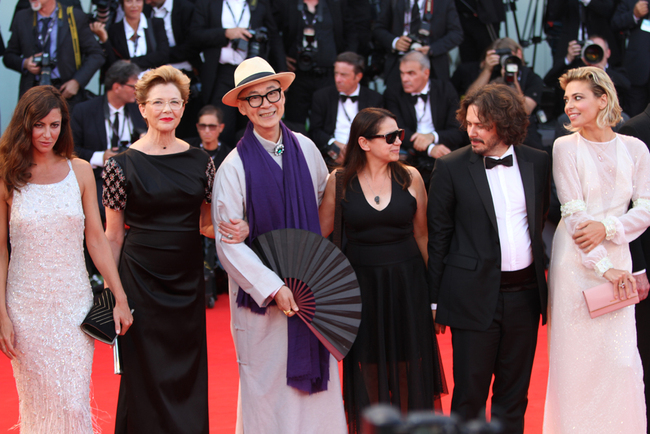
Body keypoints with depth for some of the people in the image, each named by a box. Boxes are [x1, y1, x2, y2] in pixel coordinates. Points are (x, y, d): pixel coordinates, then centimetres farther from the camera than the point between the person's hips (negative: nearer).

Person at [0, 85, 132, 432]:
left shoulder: (80, 171, 3)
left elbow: (96, 238, 6)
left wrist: (120, 298, 3)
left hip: (74, 302, 1)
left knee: (74, 403, -1)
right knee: (38, 401, 6)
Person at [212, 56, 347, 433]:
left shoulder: (305, 148, 2)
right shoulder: (234, 167, -12)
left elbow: (324, 200, 16)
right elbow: (228, 243, -12)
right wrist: (273, 287, -17)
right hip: (262, 292, -4)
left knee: (316, 371, 7)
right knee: (269, 381, 2)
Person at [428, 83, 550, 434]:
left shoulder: (538, 162, 4)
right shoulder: (451, 168, -5)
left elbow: (543, 220, 13)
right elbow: (438, 237, -2)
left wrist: (540, 274, 7)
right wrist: (434, 300, -2)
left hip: (524, 295, 3)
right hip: (475, 296, -3)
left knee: (514, 393, 13)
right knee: (470, 394, 3)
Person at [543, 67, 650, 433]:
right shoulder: (565, 147, -3)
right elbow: (574, 214, -9)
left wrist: (607, 228, -16)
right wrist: (603, 266, -15)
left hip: (617, 261, 2)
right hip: (575, 263, -2)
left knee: (619, 357, 0)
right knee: (576, 358, 1)